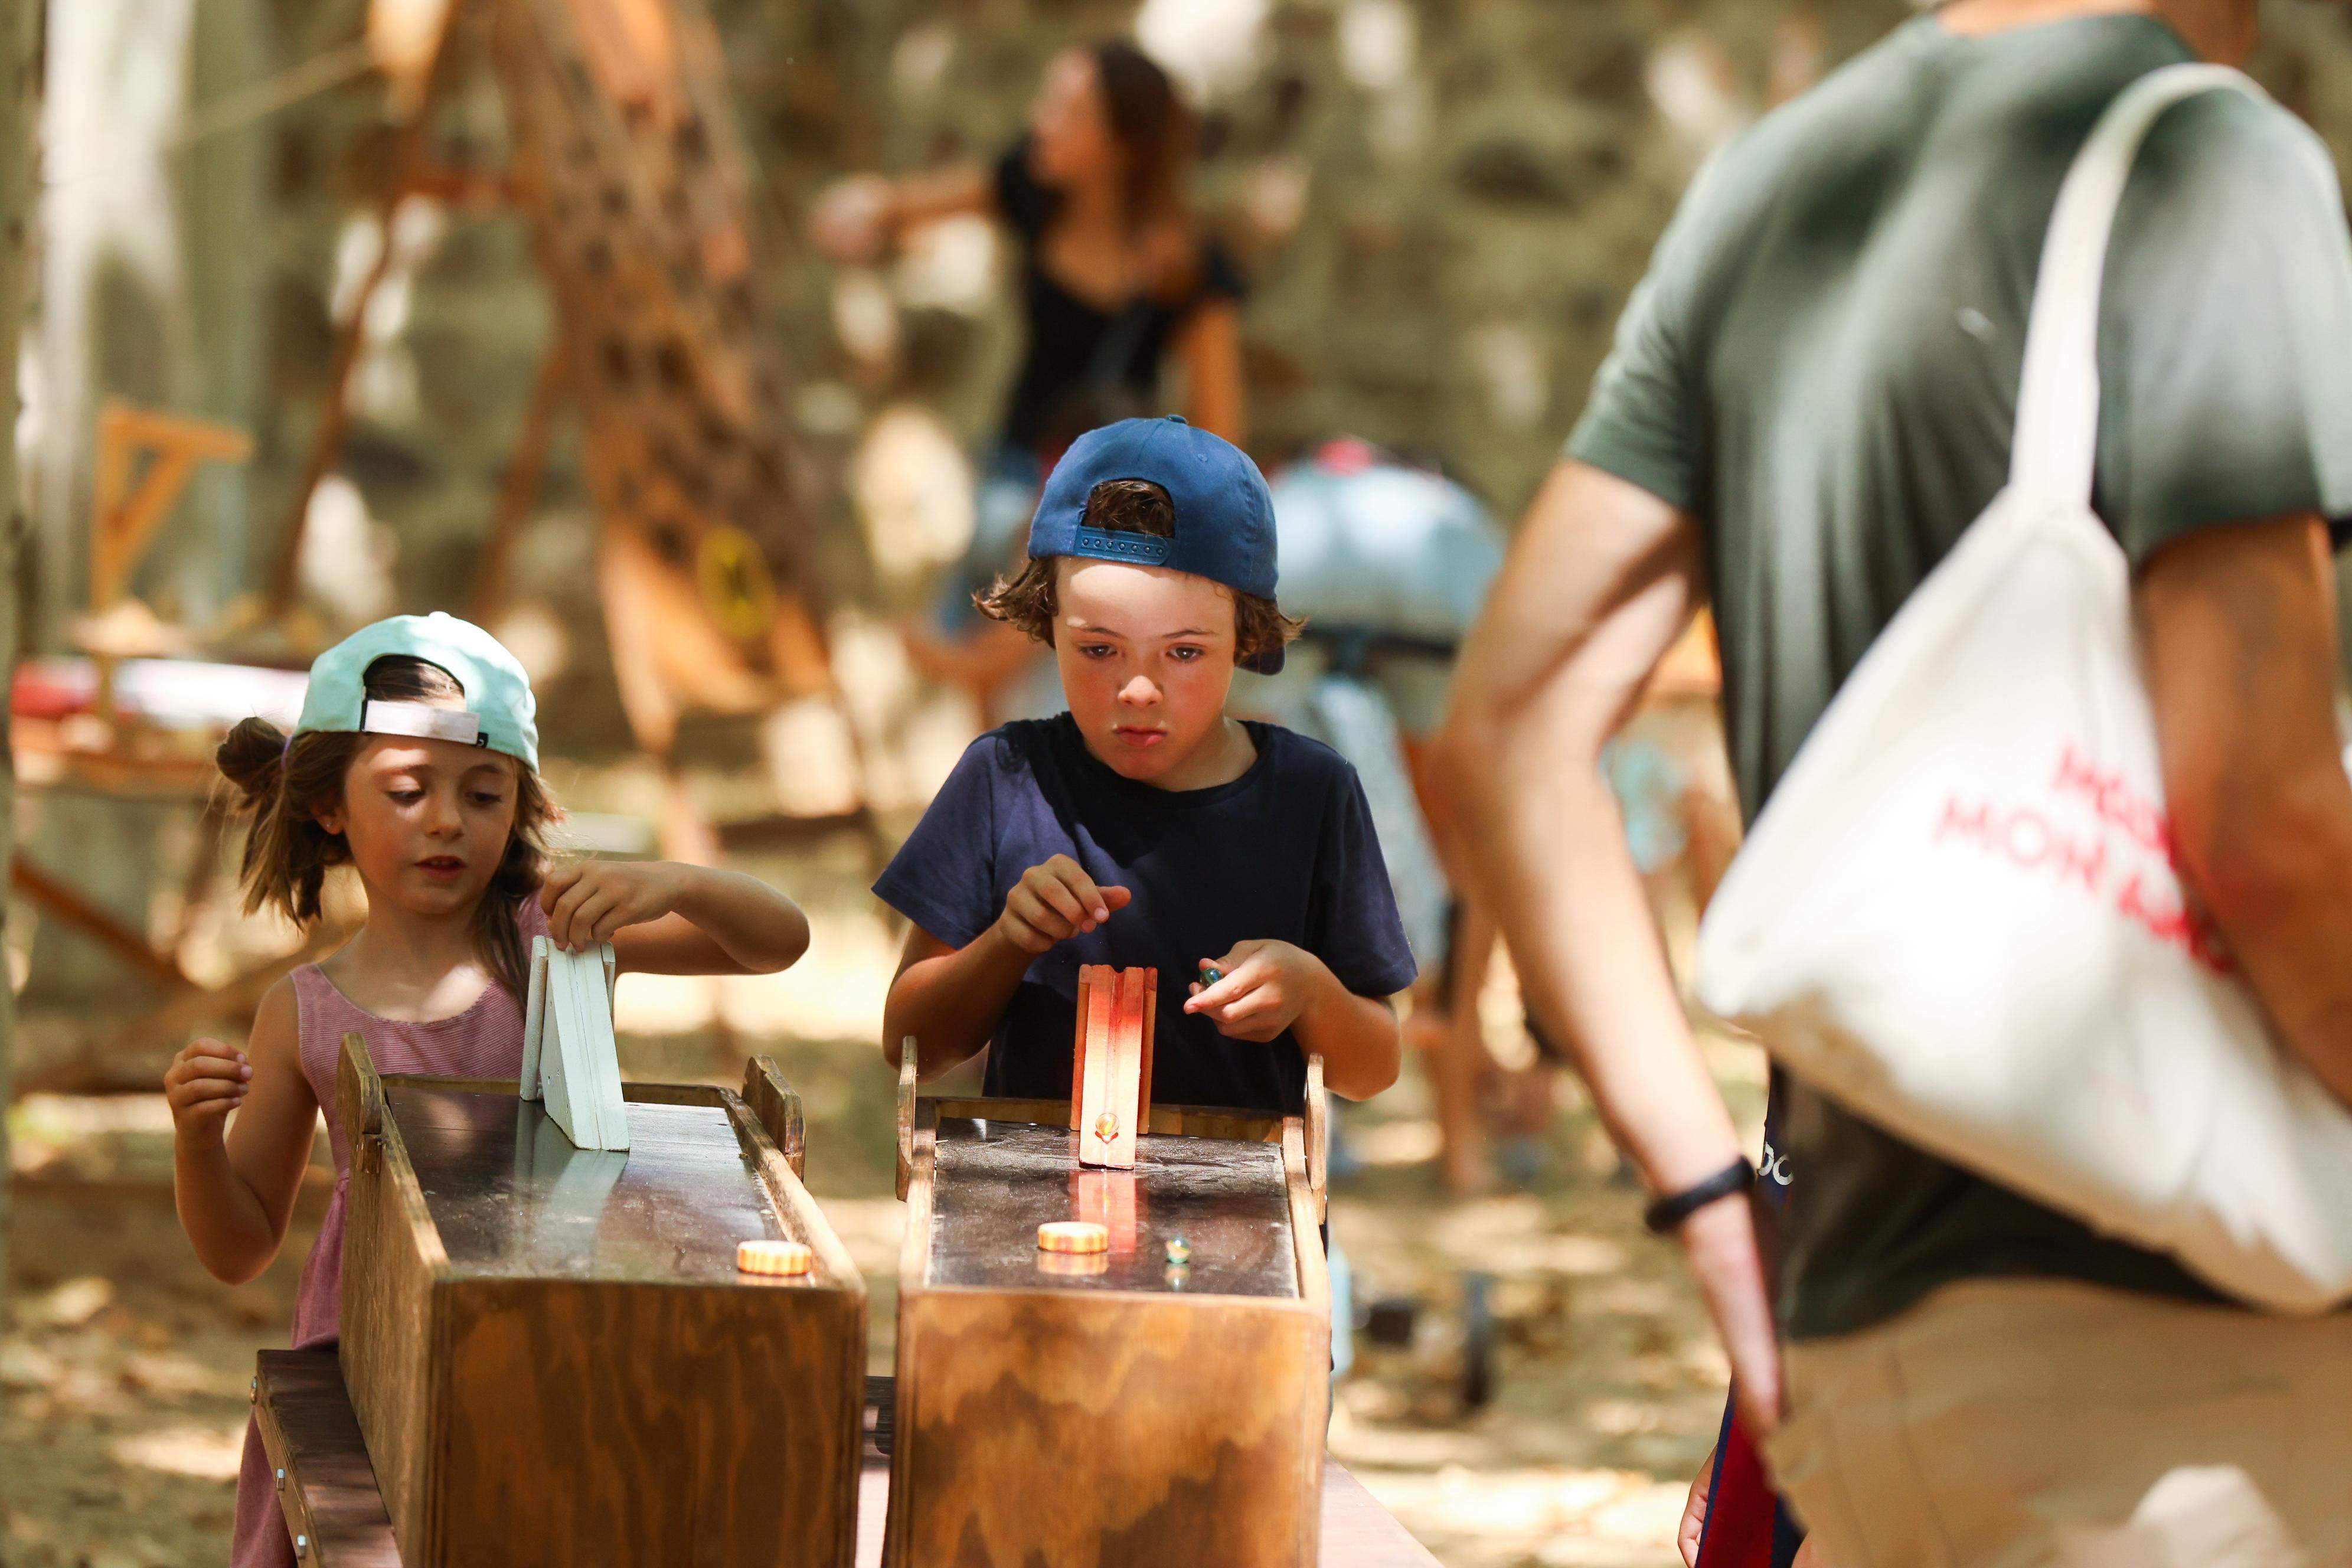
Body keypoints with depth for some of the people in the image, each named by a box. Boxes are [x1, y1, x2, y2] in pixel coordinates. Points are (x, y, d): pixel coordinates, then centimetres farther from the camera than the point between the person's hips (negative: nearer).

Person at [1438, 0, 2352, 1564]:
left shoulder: (1772, 179, 12)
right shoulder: (2212, 164, -11)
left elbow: (1514, 719, 12)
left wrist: (1710, 1186, 11)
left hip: (1848, 1322, 8)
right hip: (2134, 1321, -8)